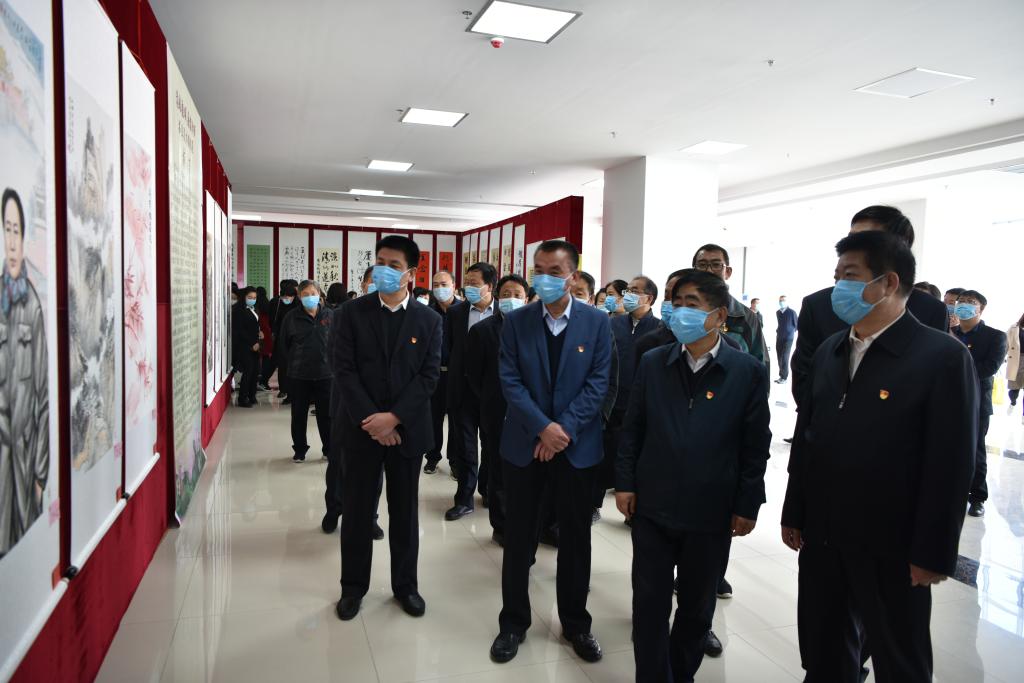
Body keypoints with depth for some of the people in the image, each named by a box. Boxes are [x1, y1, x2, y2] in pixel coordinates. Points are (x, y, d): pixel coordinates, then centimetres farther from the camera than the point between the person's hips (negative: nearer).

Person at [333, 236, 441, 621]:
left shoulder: (429, 320, 1)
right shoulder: (354, 312, 0)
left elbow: (429, 375, -5)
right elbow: (344, 369, -6)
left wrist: (393, 417, -15)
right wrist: (371, 421, -14)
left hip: (407, 428, 0)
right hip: (361, 427, 0)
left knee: (405, 511, 12)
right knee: (357, 510, 9)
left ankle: (405, 585, 27)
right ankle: (353, 586, 26)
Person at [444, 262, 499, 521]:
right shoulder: (455, 312, 2)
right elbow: (447, 348, 6)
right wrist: (456, 372, 0)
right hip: (463, 388, 1)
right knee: (464, 445, 6)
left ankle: (489, 490, 33)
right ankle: (464, 499, 16)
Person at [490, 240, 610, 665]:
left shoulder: (597, 322, -2)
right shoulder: (515, 322, -1)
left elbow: (598, 382, -6)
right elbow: (509, 381, -6)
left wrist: (564, 429, -15)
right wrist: (543, 427, -17)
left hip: (578, 446, 0)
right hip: (524, 443, 0)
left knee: (575, 537, 12)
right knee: (518, 537, 10)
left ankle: (575, 622, 31)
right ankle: (513, 622, 27)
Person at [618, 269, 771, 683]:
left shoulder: (749, 372, -6)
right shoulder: (653, 363, -1)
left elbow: (756, 445, -3)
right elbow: (632, 429, 4)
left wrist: (748, 506, -3)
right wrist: (625, 483, 1)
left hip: (711, 513, -1)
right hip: (652, 506, 1)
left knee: (697, 608, 16)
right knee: (649, 603, 9)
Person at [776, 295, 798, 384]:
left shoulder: (792, 312, -6)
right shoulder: (777, 312, 11)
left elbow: (796, 324, 2)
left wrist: (792, 332, 11)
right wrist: (779, 331, 13)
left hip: (788, 338, -6)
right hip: (779, 338, 6)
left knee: (785, 358, -9)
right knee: (779, 358, 6)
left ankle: (785, 377, -5)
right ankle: (781, 376, 14)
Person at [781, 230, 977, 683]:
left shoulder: (943, 356, -12)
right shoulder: (828, 351, 8)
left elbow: (951, 464, -14)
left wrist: (933, 552, -14)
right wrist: (794, 514, 10)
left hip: (891, 545, -5)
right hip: (821, 534, 6)